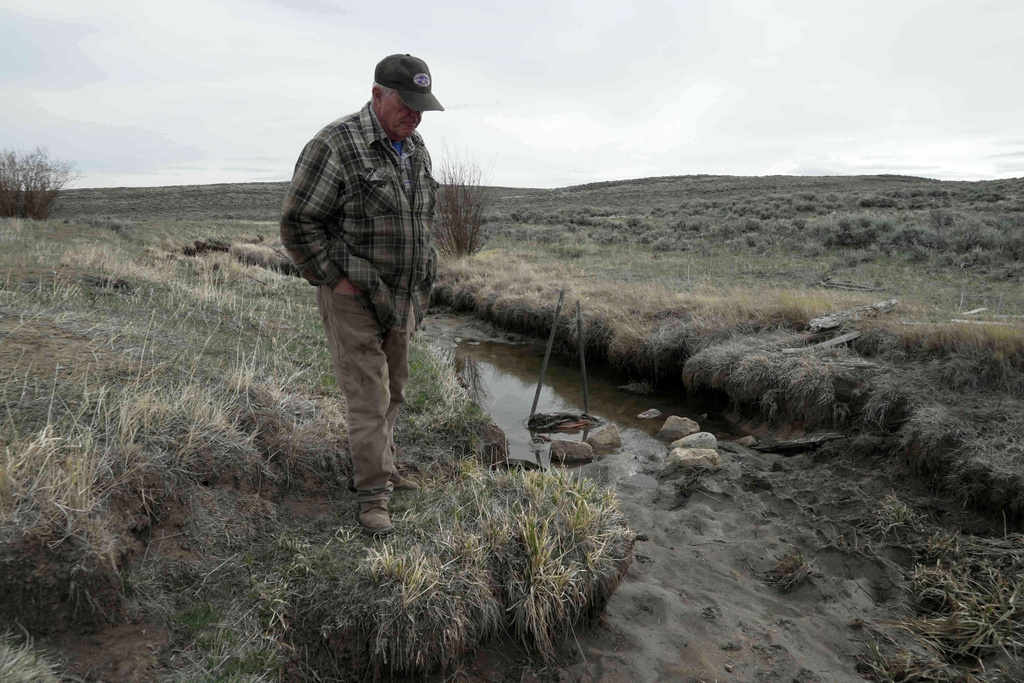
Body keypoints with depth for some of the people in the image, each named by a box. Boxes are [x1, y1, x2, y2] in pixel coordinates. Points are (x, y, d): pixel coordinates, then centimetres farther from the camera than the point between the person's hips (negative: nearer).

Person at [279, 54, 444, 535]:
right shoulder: (336, 146, -16)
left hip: (402, 297, 7)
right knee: (367, 396, -4)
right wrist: (337, 279, -15)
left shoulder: (415, 149, 8)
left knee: (392, 391, 15)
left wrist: (420, 276, 13)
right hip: (353, 298, -7)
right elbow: (298, 222, -15)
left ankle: (380, 469, 31)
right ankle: (373, 493, 7)